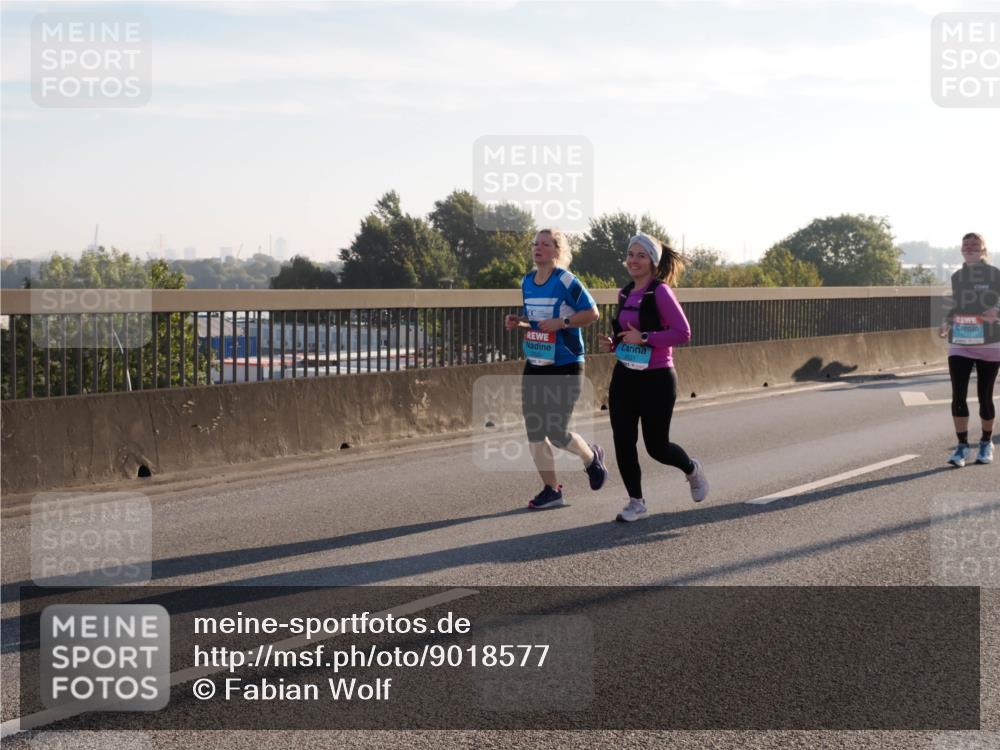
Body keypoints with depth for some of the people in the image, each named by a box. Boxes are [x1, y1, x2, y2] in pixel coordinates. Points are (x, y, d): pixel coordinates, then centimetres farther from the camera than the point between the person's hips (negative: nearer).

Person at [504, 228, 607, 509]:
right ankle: (551, 491, 14)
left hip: (565, 367, -6)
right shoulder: (526, 282, 8)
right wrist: (518, 323, 1)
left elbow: (592, 313, -10)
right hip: (535, 366, 6)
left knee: (557, 434, -5)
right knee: (534, 433, 2)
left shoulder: (566, 281, -12)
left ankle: (592, 457, 27)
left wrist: (561, 322, -21)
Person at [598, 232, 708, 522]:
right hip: (624, 377, 6)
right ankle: (636, 502, 13)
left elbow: (683, 333, -19)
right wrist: (612, 344, 3)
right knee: (623, 441, 0)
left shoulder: (660, 292, -13)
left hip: (657, 379, -6)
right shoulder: (624, 293, 8)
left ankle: (692, 469, 34)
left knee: (656, 446, 3)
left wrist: (644, 338, -23)